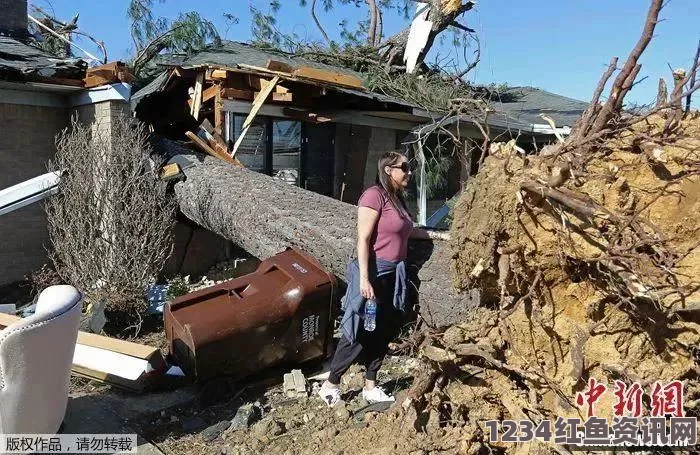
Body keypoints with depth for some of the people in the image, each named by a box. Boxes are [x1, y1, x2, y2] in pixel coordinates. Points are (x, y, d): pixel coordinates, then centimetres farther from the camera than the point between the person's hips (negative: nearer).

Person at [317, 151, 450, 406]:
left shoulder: (397, 199, 13)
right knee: (361, 332, -3)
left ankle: (370, 387, 25)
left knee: (385, 332, 12)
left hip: (393, 275, 9)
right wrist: (364, 278, -23)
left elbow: (407, 231, 30)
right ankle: (330, 385, 12)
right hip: (374, 273, -9)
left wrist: (438, 235, 30)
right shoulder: (375, 195, -13)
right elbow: (363, 239, -18)